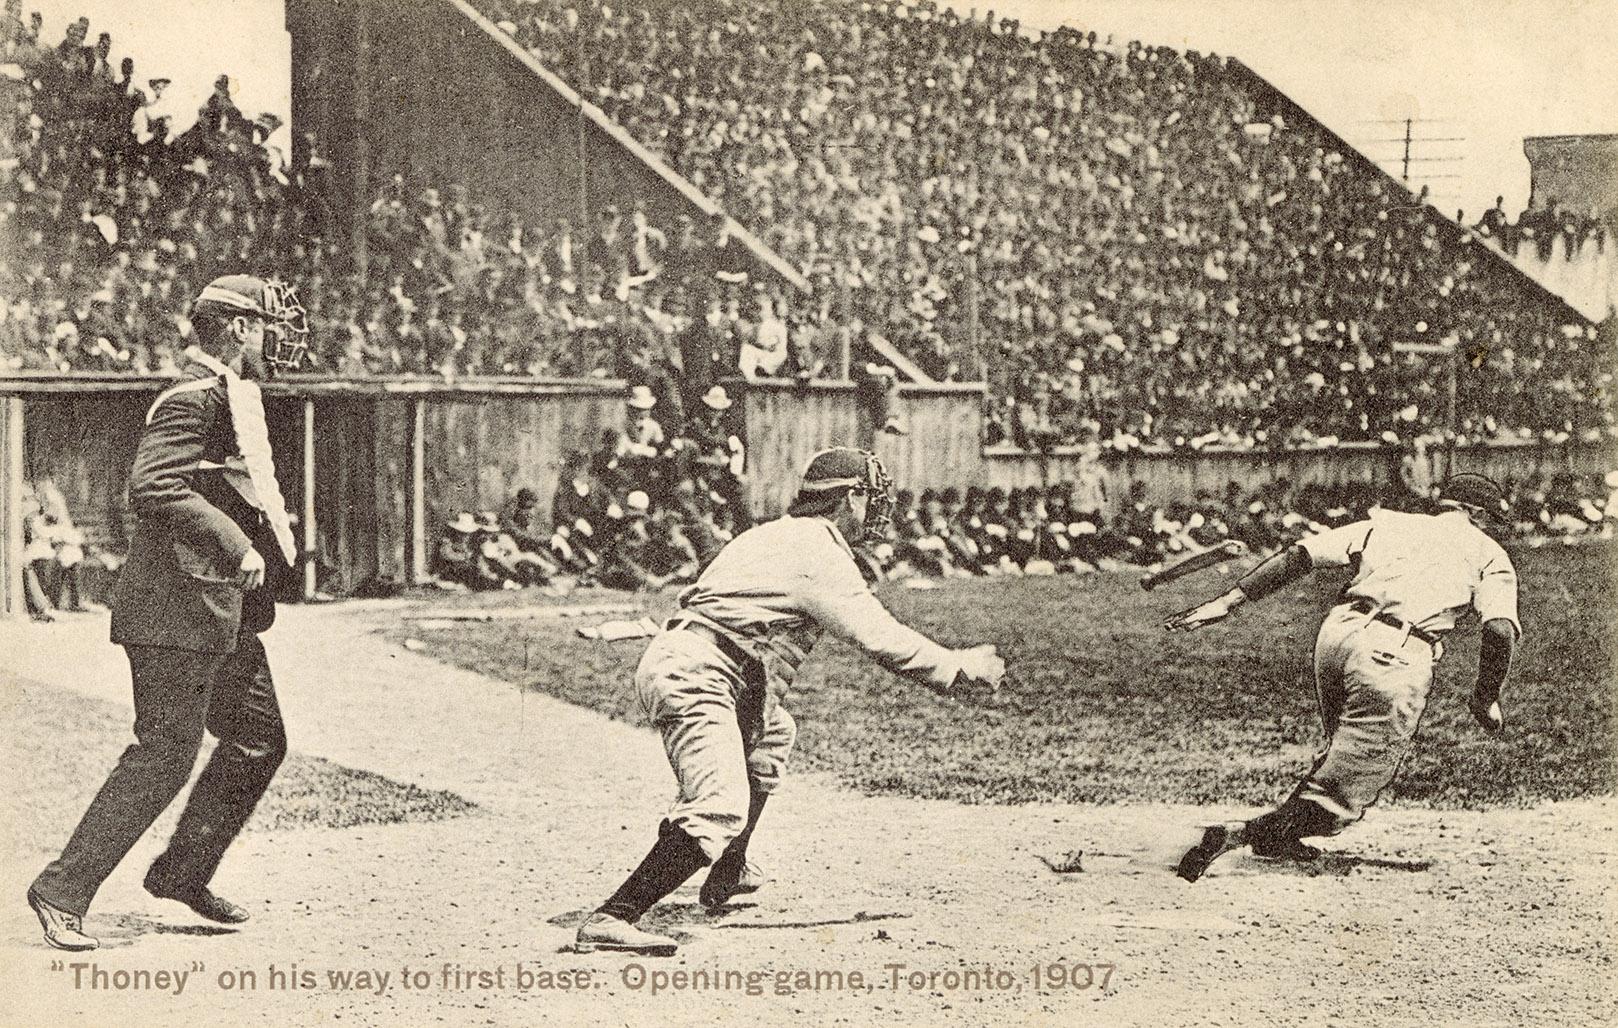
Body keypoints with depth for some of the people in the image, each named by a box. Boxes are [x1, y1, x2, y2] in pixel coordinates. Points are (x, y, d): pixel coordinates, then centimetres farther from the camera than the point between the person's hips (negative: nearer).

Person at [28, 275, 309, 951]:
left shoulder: (231, 399, 18)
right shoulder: (197, 397, -15)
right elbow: (153, 488, -27)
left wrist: (268, 525, 15)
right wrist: (235, 547, -26)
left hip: (222, 616, 11)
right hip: (177, 613, -10)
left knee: (259, 742, 13)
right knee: (164, 755, -10)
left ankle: (181, 873, 24)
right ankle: (63, 890, -4)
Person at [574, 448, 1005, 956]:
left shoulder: (773, 534, 23)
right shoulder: (821, 553, -6)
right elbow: (881, 638, -9)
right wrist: (958, 667, 2)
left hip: (669, 661, 11)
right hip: (693, 678, -11)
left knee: (772, 731, 34)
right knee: (721, 811, -22)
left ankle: (726, 874, 37)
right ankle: (610, 919, -33)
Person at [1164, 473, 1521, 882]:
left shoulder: (1388, 522, 26)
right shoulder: (1488, 553, 17)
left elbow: (1299, 554, 14)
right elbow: (1501, 629, -2)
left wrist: (1229, 601, 10)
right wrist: (1486, 697, 12)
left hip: (1336, 633, 5)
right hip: (1394, 657, -5)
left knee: (1348, 751, 29)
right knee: (1345, 791, -4)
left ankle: (1281, 833, 20)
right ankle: (1241, 834, -20)